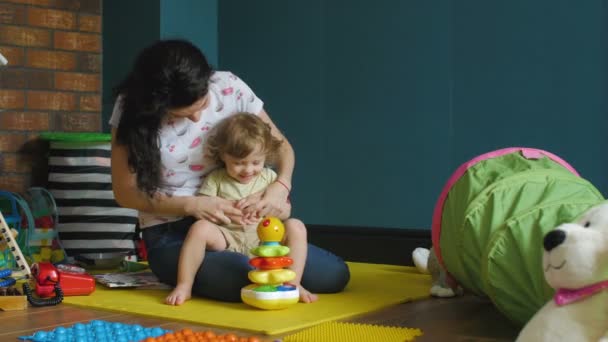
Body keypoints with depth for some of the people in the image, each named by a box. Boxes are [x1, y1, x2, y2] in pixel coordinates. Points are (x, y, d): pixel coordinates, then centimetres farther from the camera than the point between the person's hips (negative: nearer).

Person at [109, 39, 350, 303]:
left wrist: (280, 186, -19)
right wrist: (191, 205, -21)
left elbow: (281, 145, 4)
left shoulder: (228, 88, -7)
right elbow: (126, 192, -7)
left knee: (334, 274, -10)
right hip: (172, 232, -3)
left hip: (241, 224, 4)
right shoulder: (133, 108, -12)